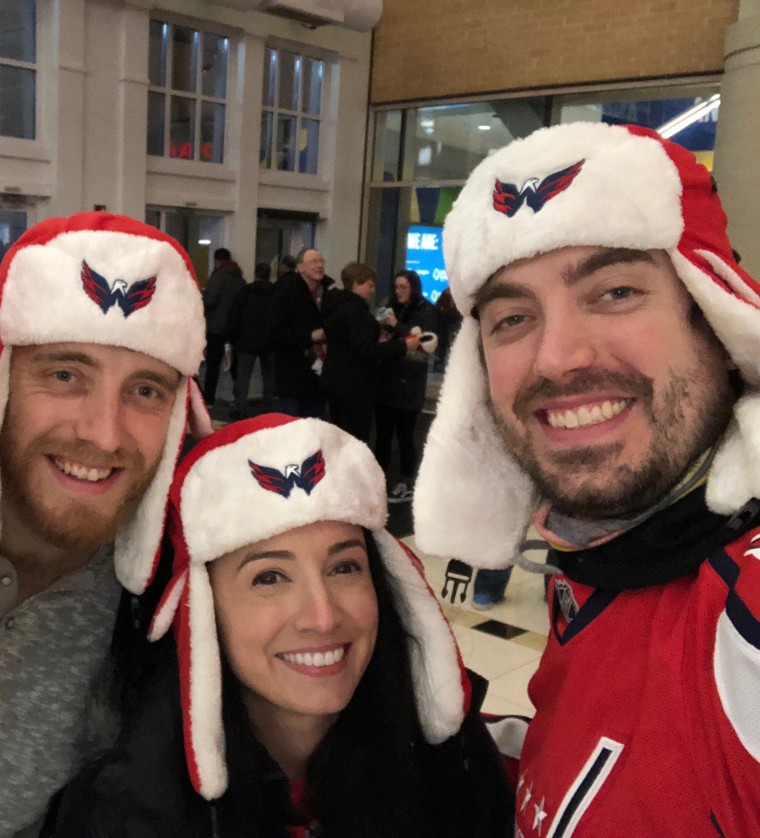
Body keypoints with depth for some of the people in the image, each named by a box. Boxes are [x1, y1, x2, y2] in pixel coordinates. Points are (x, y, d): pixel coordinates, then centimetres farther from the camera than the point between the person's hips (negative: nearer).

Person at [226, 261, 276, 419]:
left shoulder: (244, 292, -3)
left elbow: (233, 317, -2)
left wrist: (231, 340, 6)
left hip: (247, 341, -2)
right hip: (269, 343, 2)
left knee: (243, 376, 1)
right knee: (269, 376, 12)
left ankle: (240, 409, -3)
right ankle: (269, 408, 15)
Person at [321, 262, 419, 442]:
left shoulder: (336, 305, 12)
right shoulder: (356, 310, -18)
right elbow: (366, 350, -27)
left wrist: (379, 339, 20)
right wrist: (403, 345, -25)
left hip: (335, 380, 10)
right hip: (354, 386, -10)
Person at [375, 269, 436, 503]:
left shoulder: (426, 311, -4)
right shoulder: (392, 307, 13)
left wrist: (397, 326, -17)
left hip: (409, 383, -5)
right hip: (386, 379, 5)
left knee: (404, 434, 0)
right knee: (382, 433, 7)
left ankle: (407, 485, 10)